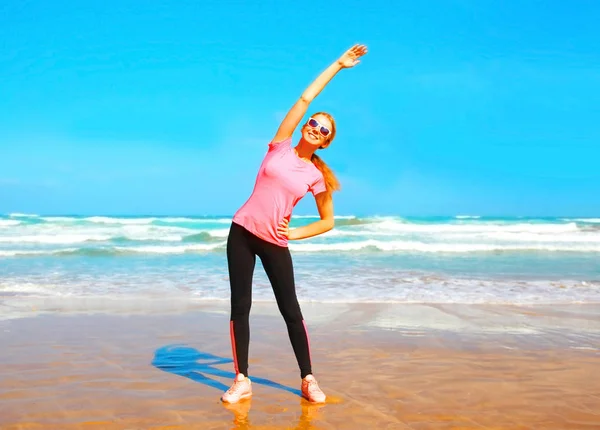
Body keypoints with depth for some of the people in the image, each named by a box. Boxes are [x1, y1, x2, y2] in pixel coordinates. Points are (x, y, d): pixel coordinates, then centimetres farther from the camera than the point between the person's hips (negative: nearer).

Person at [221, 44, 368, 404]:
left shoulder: (316, 176, 2)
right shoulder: (280, 147, 3)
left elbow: (329, 221, 8)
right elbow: (306, 98, 1)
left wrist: (297, 233, -6)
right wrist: (337, 65, 5)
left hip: (276, 244, 0)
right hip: (242, 233, 1)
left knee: (291, 310, 0)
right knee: (240, 307, 0)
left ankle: (309, 380, 12)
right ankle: (242, 381, 8)